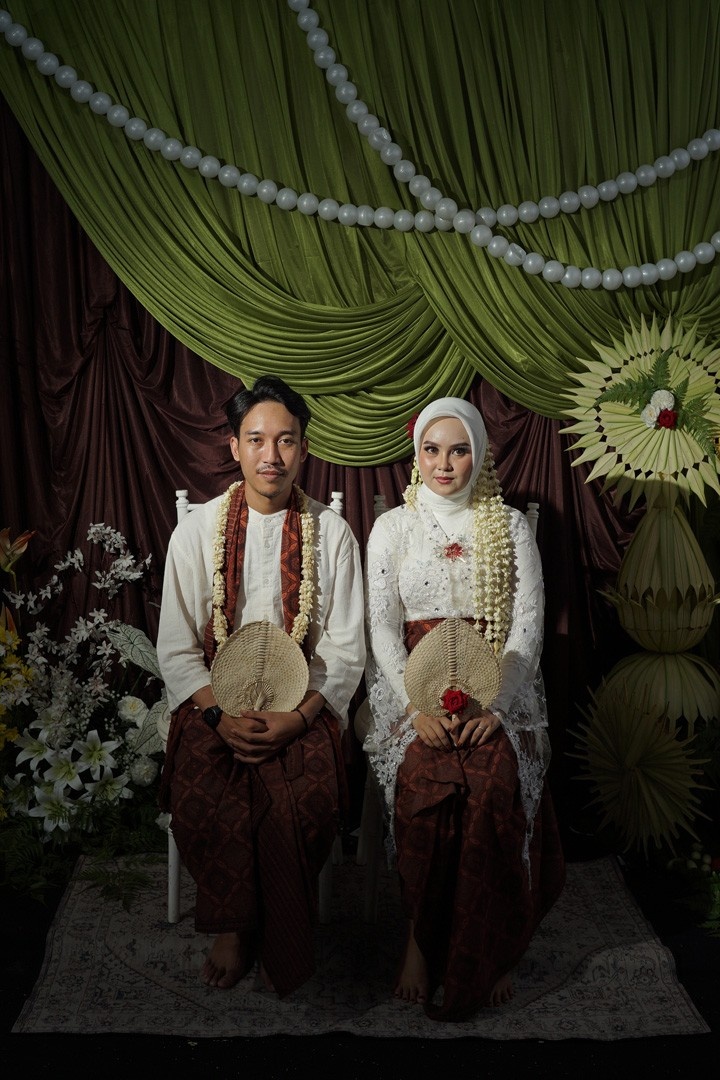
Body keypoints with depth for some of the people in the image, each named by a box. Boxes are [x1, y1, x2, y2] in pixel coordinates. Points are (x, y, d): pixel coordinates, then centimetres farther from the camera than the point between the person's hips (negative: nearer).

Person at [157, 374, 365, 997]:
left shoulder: (332, 533, 2)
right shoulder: (197, 530, 3)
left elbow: (346, 651, 0)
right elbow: (176, 647, 2)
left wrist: (297, 718, -16)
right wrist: (220, 715, -14)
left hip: (305, 703, 0)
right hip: (215, 699, 1)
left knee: (305, 800, -28)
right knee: (199, 798, -27)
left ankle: (285, 943, -2)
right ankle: (231, 927, 0)